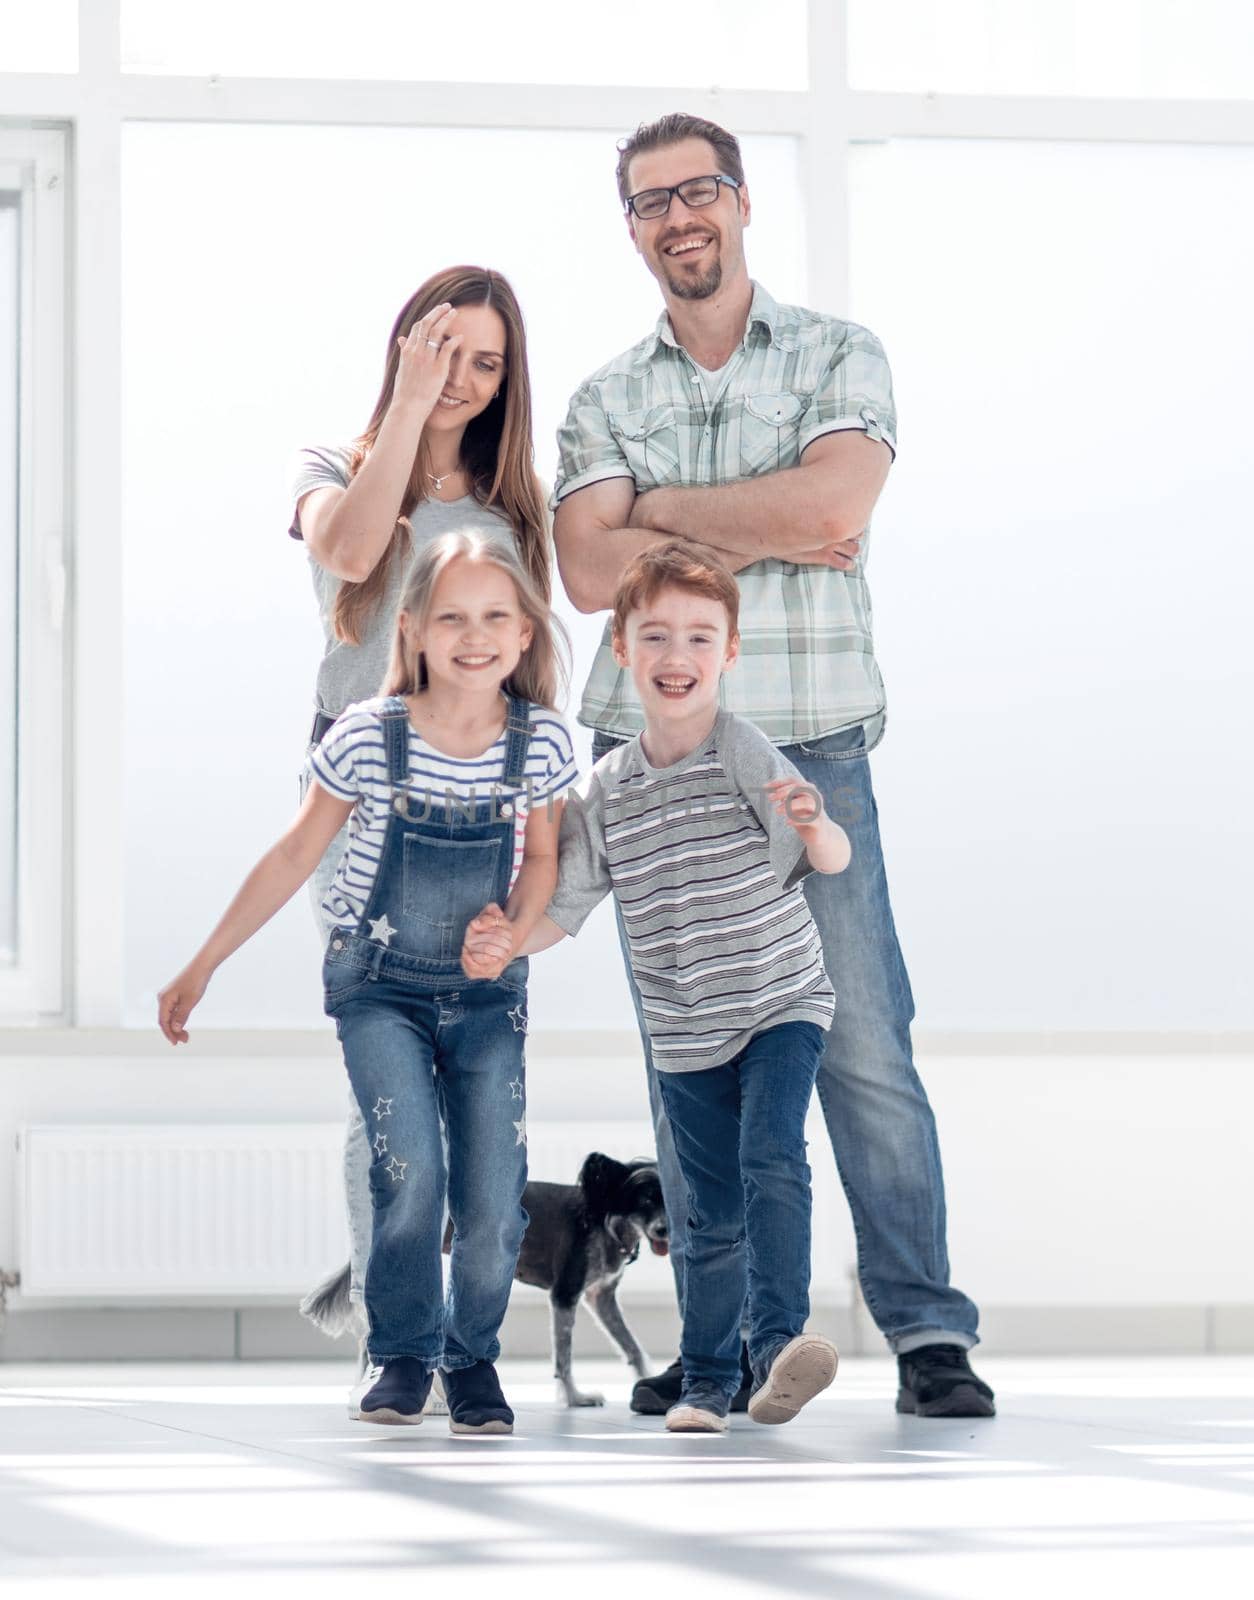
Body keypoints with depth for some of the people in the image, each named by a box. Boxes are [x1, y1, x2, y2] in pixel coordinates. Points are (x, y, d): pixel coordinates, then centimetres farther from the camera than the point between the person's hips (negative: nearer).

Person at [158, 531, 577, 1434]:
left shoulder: (540, 741, -8)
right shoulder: (369, 737, -13)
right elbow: (295, 857, -2)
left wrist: (516, 928, -14)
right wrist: (203, 967, 3)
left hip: (487, 993, 2)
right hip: (380, 985, -2)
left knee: (495, 1198, -5)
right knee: (411, 1170, -19)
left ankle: (473, 1357, 19)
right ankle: (401, 1354, 3)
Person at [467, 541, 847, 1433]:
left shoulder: (742, 751, -12)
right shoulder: (605, 792, 2)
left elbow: (834, 860, -20)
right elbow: (567, 905, 6)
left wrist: (813, 827, -43)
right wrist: (506, 940, -13)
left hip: (781, 1003, -4)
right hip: (686, 1034, 4)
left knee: (771, 1158, -24)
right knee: (715, 1213, 10)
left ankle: (780, 1337, -26)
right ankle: (708, 1381, 20)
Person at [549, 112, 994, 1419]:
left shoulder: (837, 357, 7)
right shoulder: (605, 399, 13)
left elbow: (834, 501, -12)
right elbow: (590, 572, -2)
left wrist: (659, 503, -3)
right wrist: (759, 536, -8)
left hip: (810, 747, -2)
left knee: (864, 1049, -8)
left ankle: (928, 1334, -6)